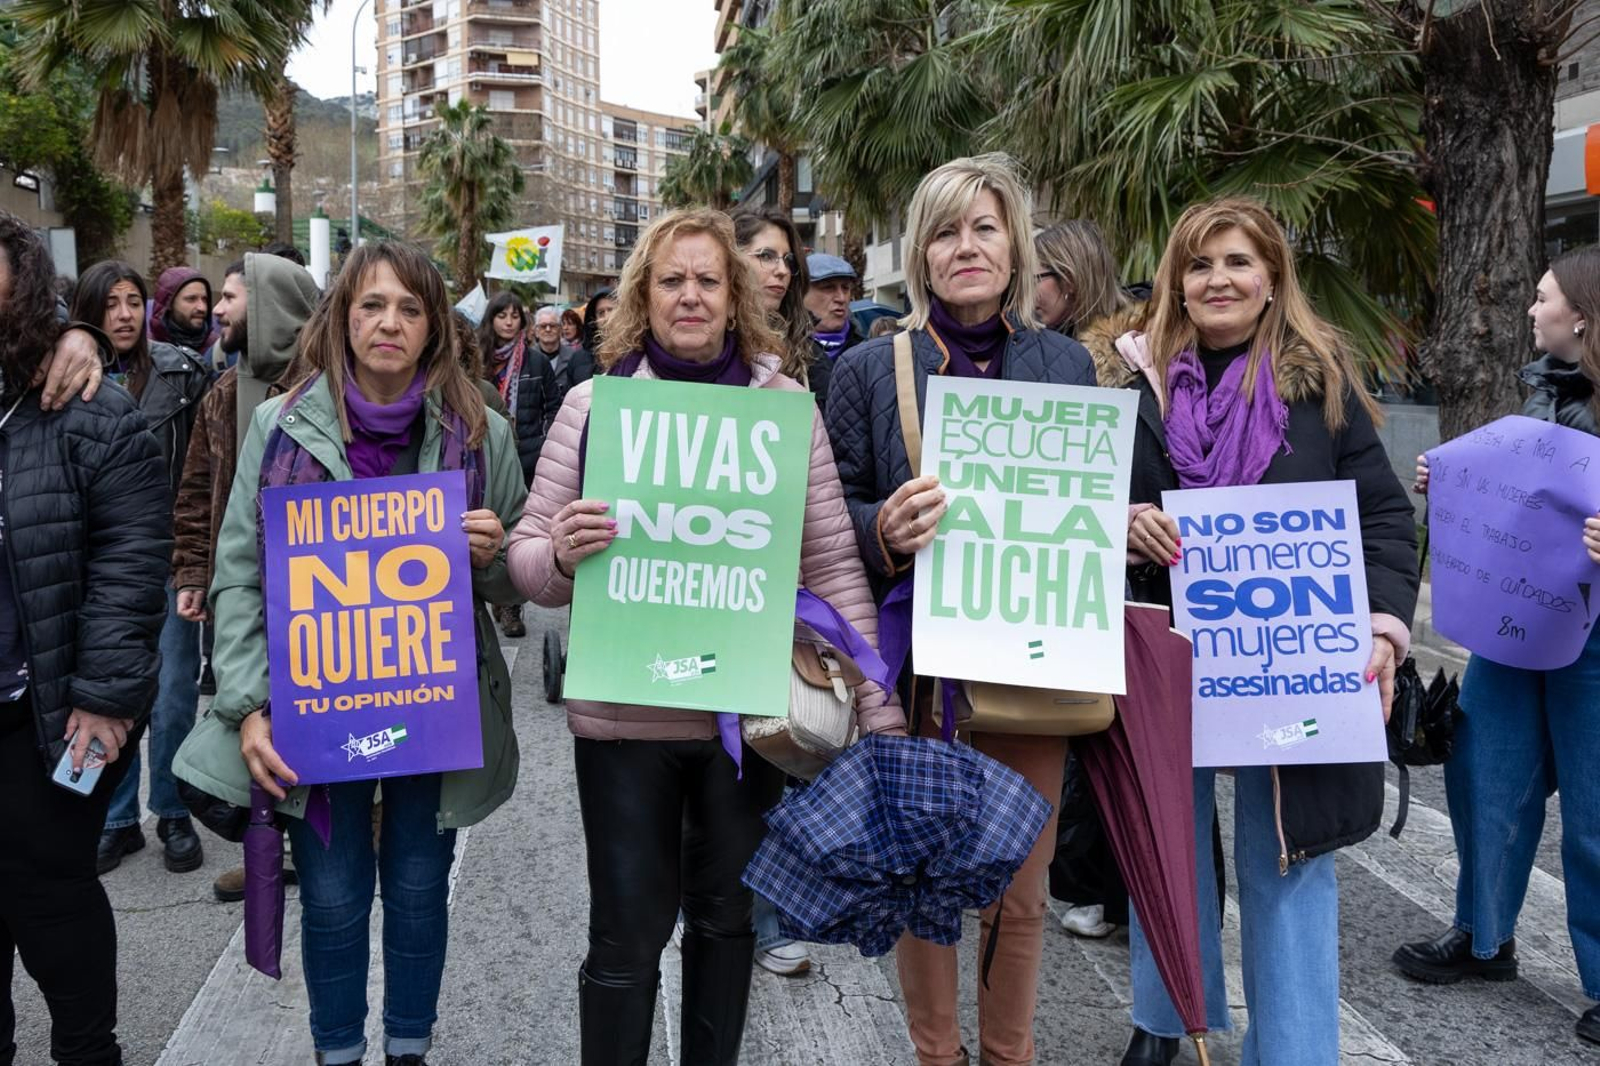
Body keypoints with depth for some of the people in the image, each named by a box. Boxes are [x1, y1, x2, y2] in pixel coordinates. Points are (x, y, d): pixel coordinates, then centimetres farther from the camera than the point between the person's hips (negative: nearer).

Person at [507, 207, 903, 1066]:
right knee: (628, 933, 6)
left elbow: (834, 564, 0)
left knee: (728, 915, 18)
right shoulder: (596, 401, 0)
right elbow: (528, 558, 1)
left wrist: (878, 707, -5)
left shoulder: (784, 402, 1)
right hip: (622, 713, -1)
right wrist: (561, 552, -23)